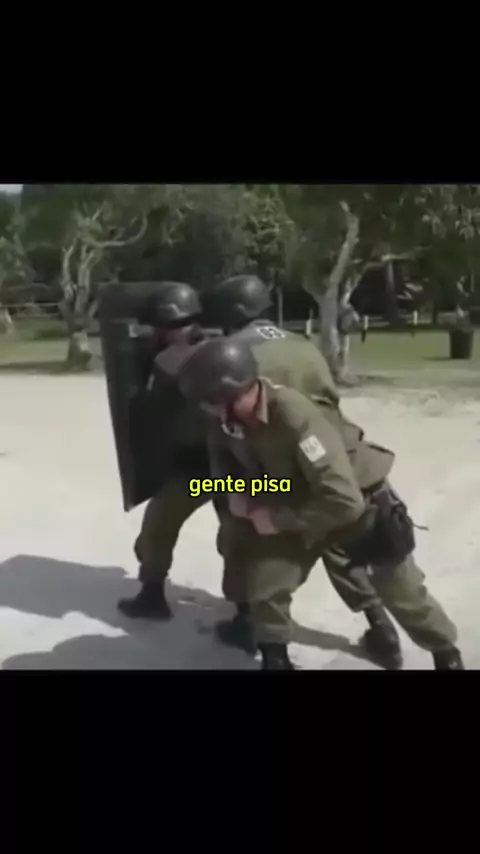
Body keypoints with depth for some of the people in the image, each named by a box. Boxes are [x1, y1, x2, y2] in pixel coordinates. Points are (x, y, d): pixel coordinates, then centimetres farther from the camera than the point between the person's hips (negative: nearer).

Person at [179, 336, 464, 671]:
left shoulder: (296, 416, -40)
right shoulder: (226, 423, -18)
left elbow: (344, 501, -41)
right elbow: (225, 461, 9)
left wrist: (278, 519, -31)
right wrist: (235, 491, -11)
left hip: (363, 503, -5)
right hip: (302, 504, 5)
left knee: (405, 595, 13)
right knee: (264, 584, -10)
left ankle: (448, 655, 41)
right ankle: (275, 659, 16)